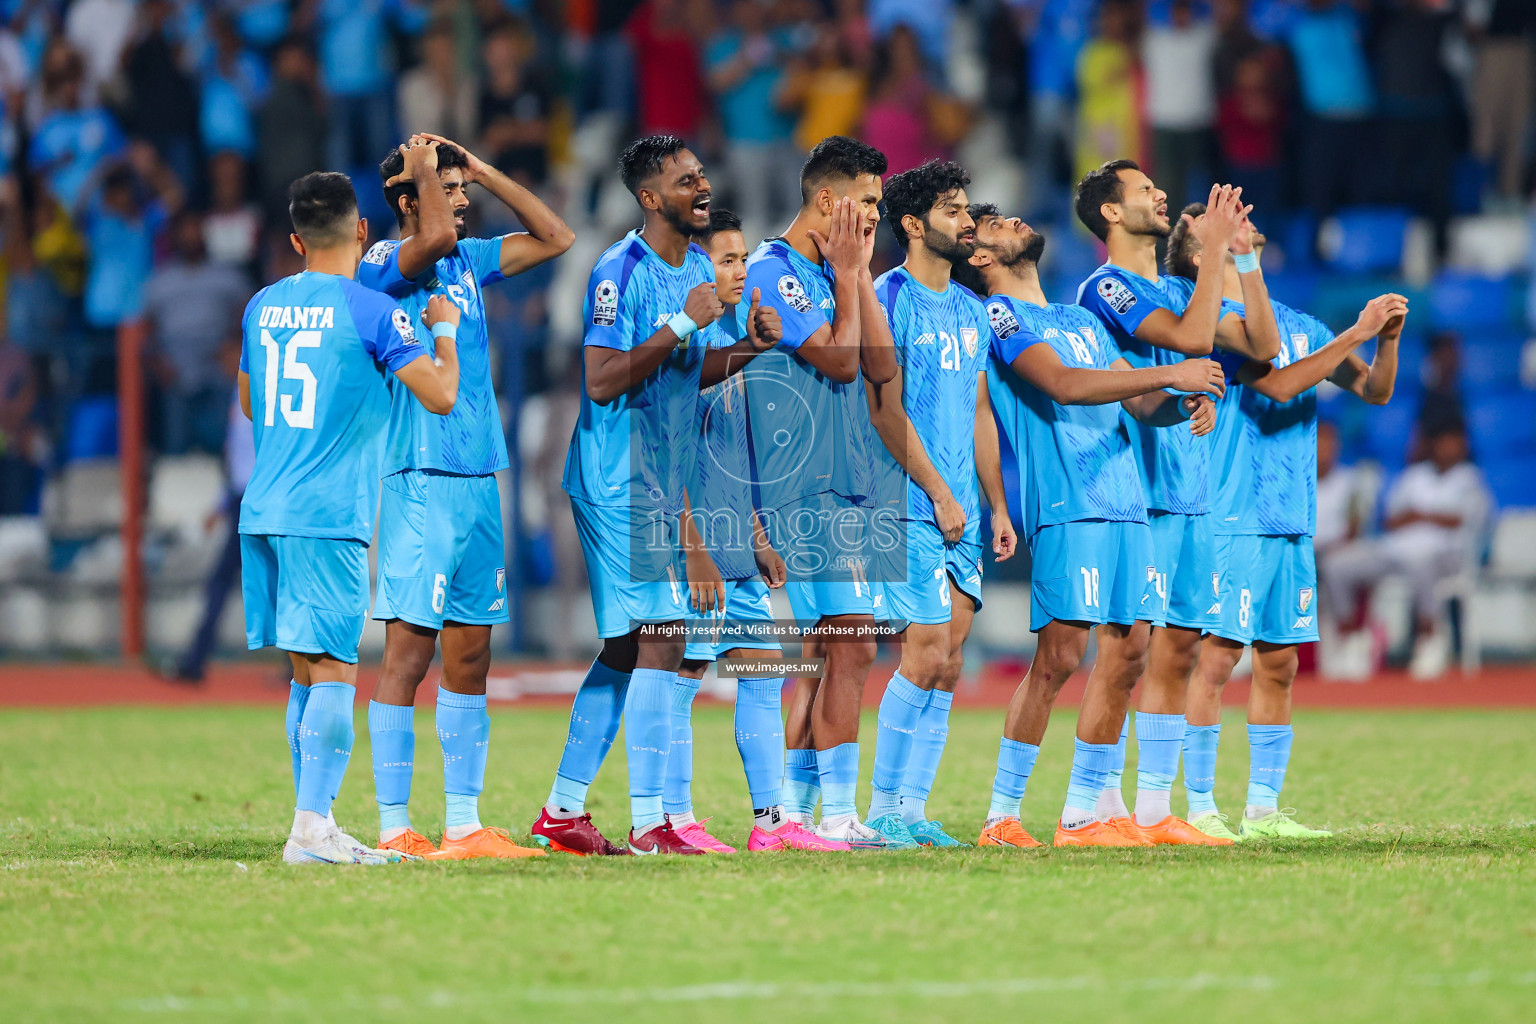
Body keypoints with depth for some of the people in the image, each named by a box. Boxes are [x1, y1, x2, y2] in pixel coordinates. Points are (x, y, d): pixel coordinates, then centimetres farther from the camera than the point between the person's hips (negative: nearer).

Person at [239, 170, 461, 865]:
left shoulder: (263, 307, 13)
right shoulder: (371, 311, -7)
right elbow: (440, 395, -9)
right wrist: (444, 328, 8)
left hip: (264, 512, 7)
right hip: (331, 515, -7)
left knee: (306, 671, 12)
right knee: (332, 670, -7)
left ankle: (314, 821, 13)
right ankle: (311, 827, -14)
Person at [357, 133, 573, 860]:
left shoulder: (470, 262, 16)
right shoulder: (385, 264, -8)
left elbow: (555, 239, 22)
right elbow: (437, 236, -28)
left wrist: (485, 172, 15)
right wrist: (423, 169, -10)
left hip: (479, 479, 8)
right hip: (420, 480, -8)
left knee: (470, 656, 9)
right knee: (409, 651, -8)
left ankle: (463, 827, 13)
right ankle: (394, 830, -6)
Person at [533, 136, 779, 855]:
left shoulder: (699, 268, 13)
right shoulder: (621, 272, -15)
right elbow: (602, 381, -22)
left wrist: (745, 350, 3)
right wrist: (682, 324, -23)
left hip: (661, 485, 9)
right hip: (621, 482, -9)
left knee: (627, 649, 12)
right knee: (660, 640, -12)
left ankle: (562, 812, 18)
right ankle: (647, 823, -11)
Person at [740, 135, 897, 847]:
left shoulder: (826, 275, 18)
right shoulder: (773, 270, -9)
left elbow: (880, 367, 11)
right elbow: (838, 360, -16)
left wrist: (859, 273, 7)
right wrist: (849, 271, -6)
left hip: (841, 489, 9)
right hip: (807, 491, -9)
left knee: (818, 653, 9)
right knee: (851, 646, -13)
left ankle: (790, 812, 12)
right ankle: (837, 816, -13)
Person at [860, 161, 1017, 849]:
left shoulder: (969, 309, 18)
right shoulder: (889, 301, -6)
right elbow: (885, 409, -11)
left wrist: (997, 506, 16)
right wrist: (940, 493, -12)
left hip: (962, 513, 8)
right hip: (910, 508, -8)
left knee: (947, 664, 4)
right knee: (925, 654, -13)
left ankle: (912, 810, 7)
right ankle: (883, 809, -6)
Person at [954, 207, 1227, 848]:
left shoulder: (1084, 320, 25)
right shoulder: (1001, 315, -1)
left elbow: (1138, 402, 22)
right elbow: (1062, 385, -16)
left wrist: (1181, 406, -1)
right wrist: (1168, 374, -18)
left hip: (1124, 505, 8)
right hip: (1065, 506, -8)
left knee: (1127, 652, 3)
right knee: (1060, 654, -13)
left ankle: (1080, 816, 7)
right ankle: (1001, 817, -9)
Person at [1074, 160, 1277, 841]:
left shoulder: (1175, 291, 19)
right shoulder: (1105, 289, -8)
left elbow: (1262, 345, 15)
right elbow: (1191, 336, -20)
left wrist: (1244, 255, 11)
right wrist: (1214, 248, -14)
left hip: (1191, 496, 8)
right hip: (1135, 495, -8)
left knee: (1179, 649, 6)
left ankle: (1154, 804, 9)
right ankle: (1101, 803, -8)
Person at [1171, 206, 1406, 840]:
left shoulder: (1297, 324, 17)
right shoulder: (1214, 318, -6)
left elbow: (1375, 391, 17)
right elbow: (1277, 384, -18)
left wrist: (1387, 338, -2)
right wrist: (1356, 332, -17)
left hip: (1291, 520, 7)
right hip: (1231, 520, -7)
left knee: (1279, 662, 7)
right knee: (1216, 657, -8)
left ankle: (1263, 810, 12)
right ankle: (1200, 808, -5)